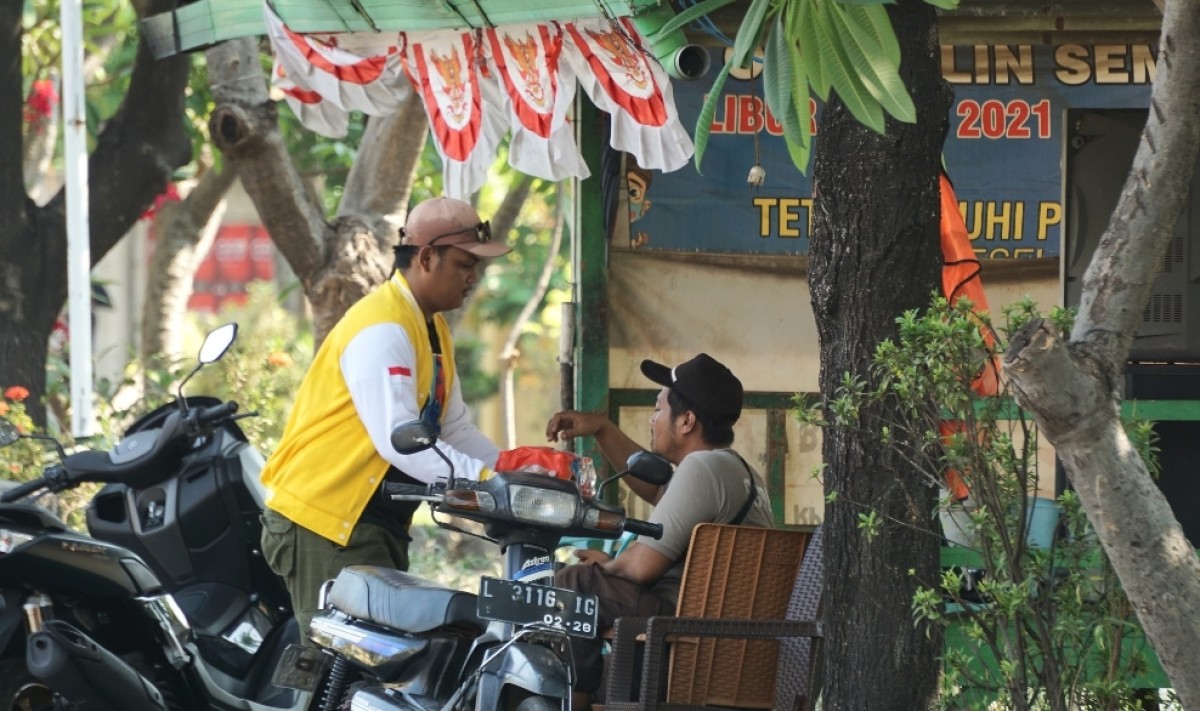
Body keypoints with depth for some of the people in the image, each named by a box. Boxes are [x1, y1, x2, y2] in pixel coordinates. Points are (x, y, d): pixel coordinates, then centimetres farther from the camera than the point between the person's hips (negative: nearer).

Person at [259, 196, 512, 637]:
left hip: (380, 524, 10)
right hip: (322, 520, -10)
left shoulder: (432, 331, 15)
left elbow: (454, 428, 13)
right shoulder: (382, 331, -18)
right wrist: (483, 479, -33)